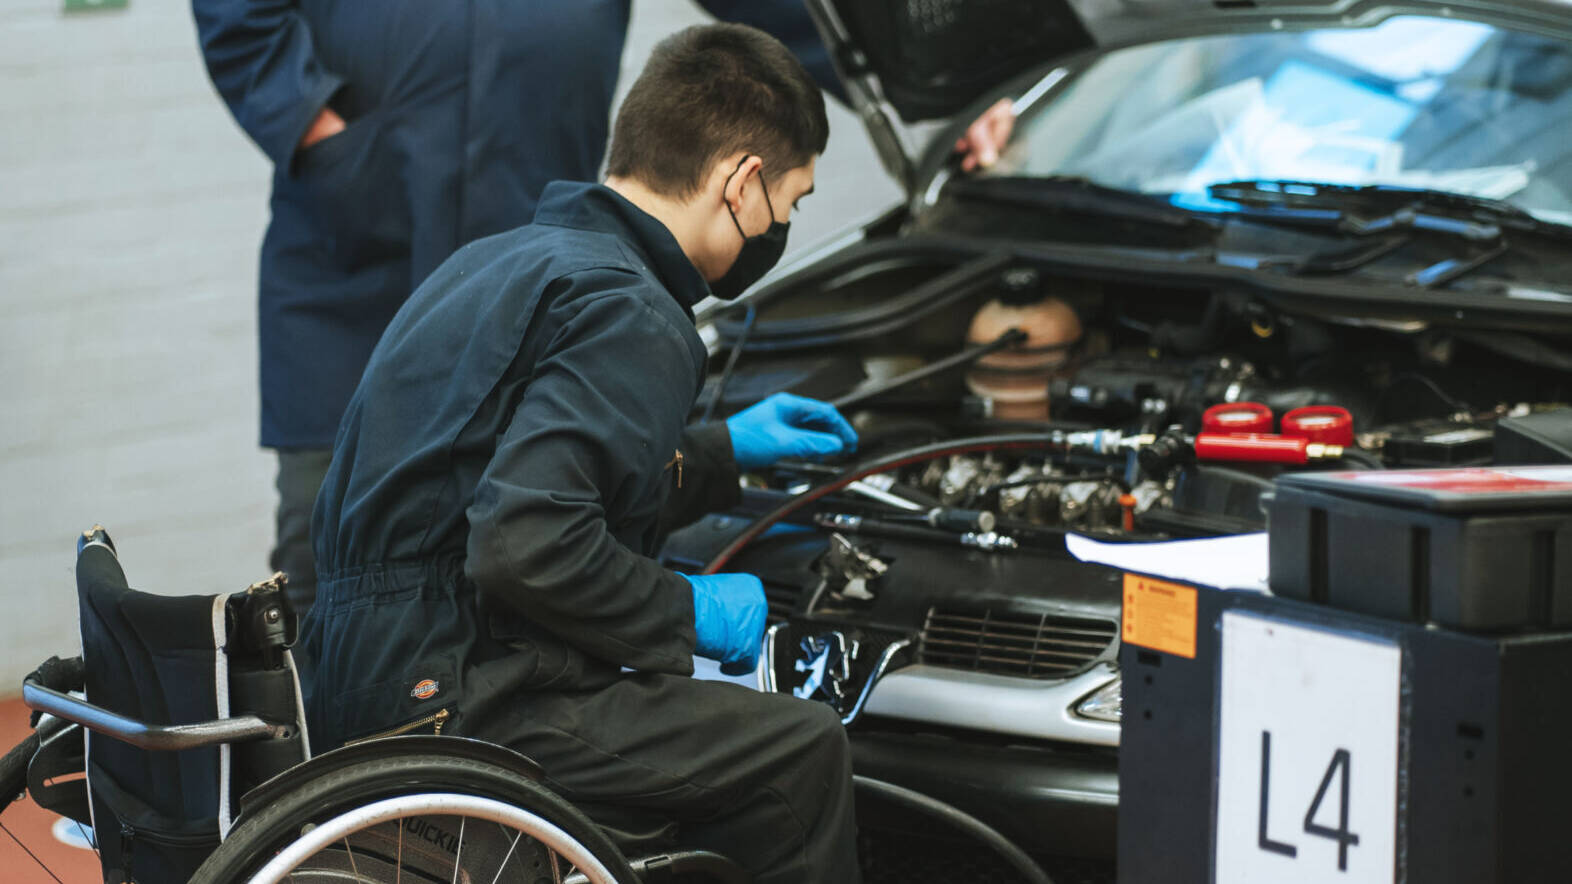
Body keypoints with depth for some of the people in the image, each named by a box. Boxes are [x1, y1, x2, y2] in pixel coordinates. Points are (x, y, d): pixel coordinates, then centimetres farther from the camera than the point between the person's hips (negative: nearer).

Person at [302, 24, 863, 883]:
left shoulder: (496, 263, 17)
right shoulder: (629, 317, -15)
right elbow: (525, 547, -26)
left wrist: (719, 451, 38)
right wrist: (688, 610, -10)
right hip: (452, 702, -10)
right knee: (804, 750, -8)